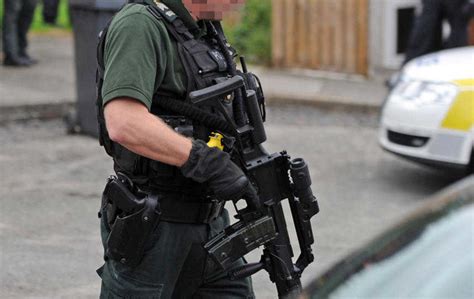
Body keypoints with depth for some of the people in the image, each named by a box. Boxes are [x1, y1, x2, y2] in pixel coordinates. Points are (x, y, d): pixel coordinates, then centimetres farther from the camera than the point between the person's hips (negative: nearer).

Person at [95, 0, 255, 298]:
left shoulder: (209, 28, 10)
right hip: (153, 229, -8)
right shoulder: (140, 24, -18)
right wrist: (209, 163, -30)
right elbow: (124, 124, -31)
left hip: (212, 225, 8)